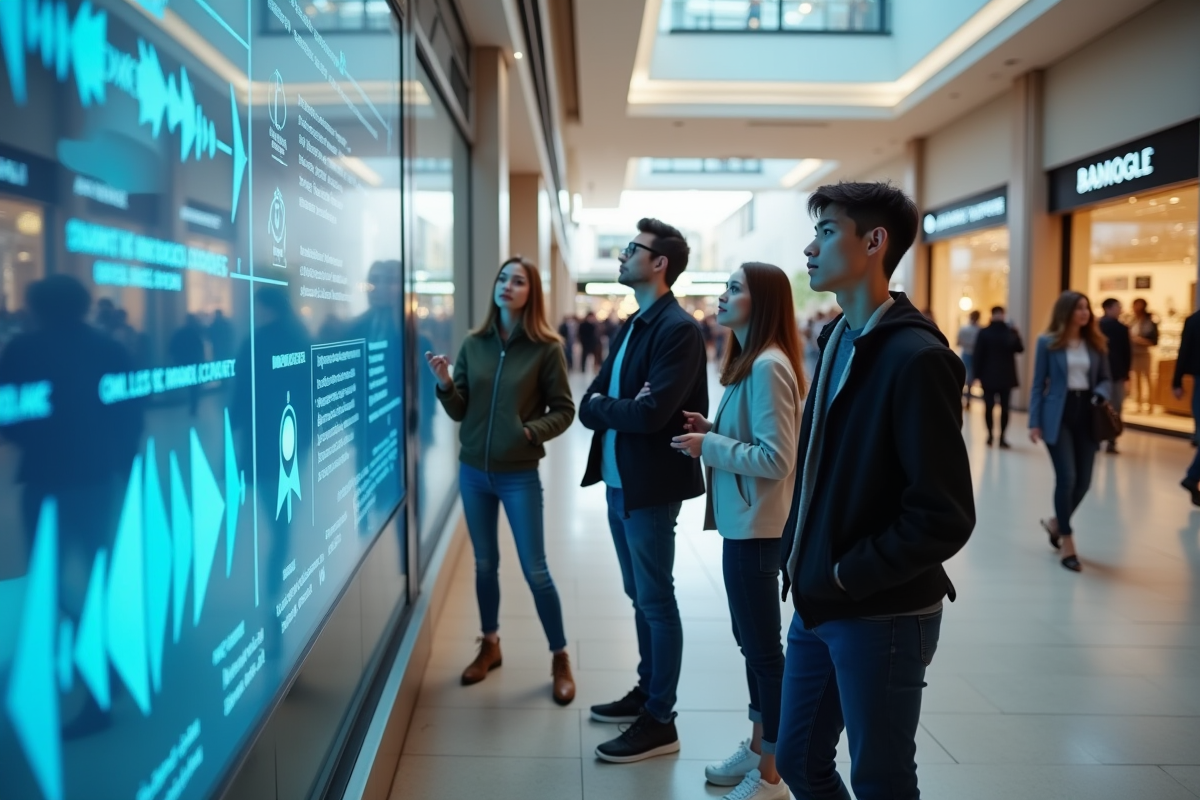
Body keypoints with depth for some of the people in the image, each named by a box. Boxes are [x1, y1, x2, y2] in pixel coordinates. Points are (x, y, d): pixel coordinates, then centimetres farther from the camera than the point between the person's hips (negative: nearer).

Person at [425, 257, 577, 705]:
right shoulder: (473, 344, 2)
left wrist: (533, 430, -20)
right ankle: (489, 646, 34)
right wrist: (445, 384, -16)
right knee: (484, 564, 16)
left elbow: (564, 410, -5)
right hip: (473, 471, 4)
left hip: (519, 475, -3)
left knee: (535, 570, 1)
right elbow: (459, 412, 2)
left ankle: (560, 659, 17)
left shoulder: (546, 348, -7)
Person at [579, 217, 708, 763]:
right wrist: (617, 406, -14)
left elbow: (651, 413, -24)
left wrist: (601, 404, -8)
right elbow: (589, 405, 7)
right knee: (639, 597, 18)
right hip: (617, 482, 9)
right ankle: (645, 692, 33)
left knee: (657, 601, 1)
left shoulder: (679, 329, -15)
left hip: (650, 486, -8)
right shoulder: (630, 328, 13)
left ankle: (660, 722, 13)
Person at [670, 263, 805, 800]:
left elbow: (776, 458, -24)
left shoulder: (768, 366, -19)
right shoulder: (749, 361, 12)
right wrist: (711, 429, 4)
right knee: (751, 640, 20)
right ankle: (757, 747, 36)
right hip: (743, 524, 10)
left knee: (763, 647, 3)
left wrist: (708, 447, -17)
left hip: (756, 528, -10)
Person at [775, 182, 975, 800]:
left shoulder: (915, 356, -18)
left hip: (881, 616, -8)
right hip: (818, 606, 8)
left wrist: (850, 576, -14)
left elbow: (945, 515, -22)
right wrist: (797, 556, 6)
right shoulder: (837, 340, 9)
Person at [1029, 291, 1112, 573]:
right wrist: (1035, 422, -6)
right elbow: (1038, 384, -1)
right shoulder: (1048, 342, -1)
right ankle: (1067, 543, 6)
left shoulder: (1096, 343, 8)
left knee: (1083, 481, 4)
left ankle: (1056, 522, 32)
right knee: (1067, 478, -8)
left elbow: (1106, 379, 12)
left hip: (1087, 414, 4)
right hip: (1058, 415, -4)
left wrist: (1101, 395, -13)